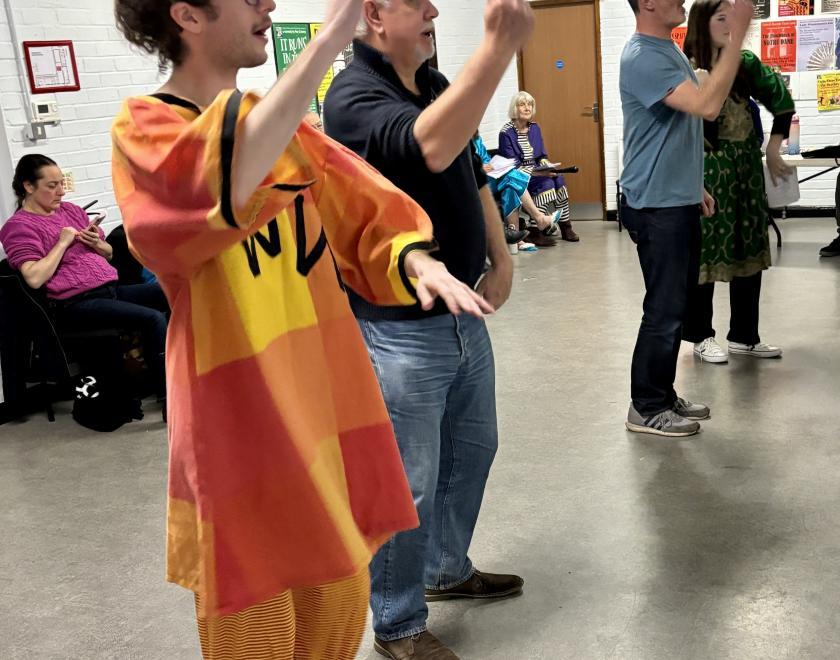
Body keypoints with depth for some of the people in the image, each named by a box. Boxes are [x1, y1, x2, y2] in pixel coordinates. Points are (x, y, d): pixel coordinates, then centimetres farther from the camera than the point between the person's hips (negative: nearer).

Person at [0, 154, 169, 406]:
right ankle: (168, 398, -26)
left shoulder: (70, 210, 19)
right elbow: (35, 278, -17)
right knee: (152, 318, -29)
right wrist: (63, 242, -10)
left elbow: (108, 254, 25)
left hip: (111, 288, 8)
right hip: (76, 303, -7)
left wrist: (97, 243, 2)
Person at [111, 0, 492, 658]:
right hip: (243, 413, -6)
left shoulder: (279, 119, 10)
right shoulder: (142, 130, -11)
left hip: (327, 393, 6)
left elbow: (363, 215, 7)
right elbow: (236, 176, -34)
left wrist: (417, 260, -14)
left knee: (341, 594, 18)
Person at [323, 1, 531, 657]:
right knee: (409, 486, 2)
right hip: (402, 331, -9)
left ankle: (449, 569, 44)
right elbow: (431, 149, -39)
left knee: (473, 450, 22)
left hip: (465, 315, 9)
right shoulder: (353, 96, -18)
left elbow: (474, 177, 19)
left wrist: (501, 259, 8)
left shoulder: (436, 85, 8)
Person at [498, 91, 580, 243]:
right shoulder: (506, 133, -10)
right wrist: (538, 173, -22)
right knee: (546, 183, -29)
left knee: (558, 179, -21)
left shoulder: (534, 128, 11)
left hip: (537, 172, 6)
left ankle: (565, 227, -17)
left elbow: (542, 157, 14)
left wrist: (549, 167, -9)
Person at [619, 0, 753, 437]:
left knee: (675, 304, 15)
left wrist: (694, 186, 22)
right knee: (664, 310, -2)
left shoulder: (670, 50, 13)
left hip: (678, 202, 10)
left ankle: (663, 395, 27)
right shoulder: (642, 57, -19)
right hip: (656, 207, -10)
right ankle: (646, 408, 11)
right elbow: (707, 105, -29)